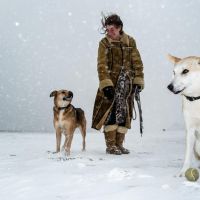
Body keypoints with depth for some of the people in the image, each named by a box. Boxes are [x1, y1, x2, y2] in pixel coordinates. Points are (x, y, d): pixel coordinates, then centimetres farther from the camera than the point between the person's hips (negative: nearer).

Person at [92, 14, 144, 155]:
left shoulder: (130, 41, 8)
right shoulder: (104, 43, -1)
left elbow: (137, 62, 10)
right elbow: (102, 65, -8)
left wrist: (138, 80, 1)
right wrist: (106, 84, -18)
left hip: (127, 84, 3)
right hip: (111, 84, -3)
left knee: (124, 114, 5)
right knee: (111, 113, -9)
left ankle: (119, 144, 15)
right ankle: (110, 145, -2)